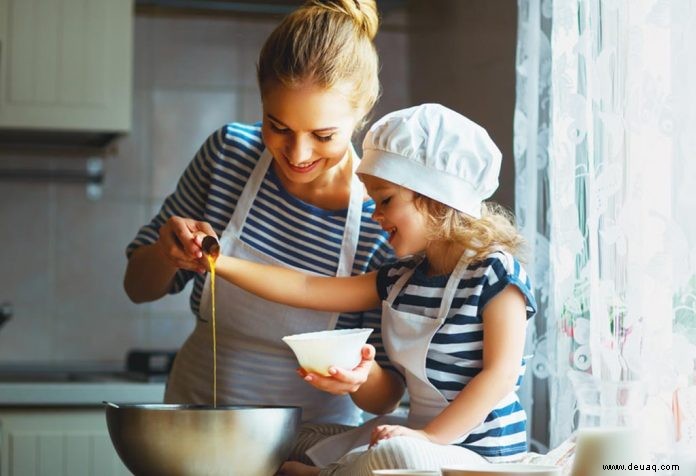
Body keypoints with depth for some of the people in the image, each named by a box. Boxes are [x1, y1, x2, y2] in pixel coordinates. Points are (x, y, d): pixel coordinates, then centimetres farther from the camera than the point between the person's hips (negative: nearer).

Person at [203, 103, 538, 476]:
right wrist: (222, 264, 1)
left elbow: (500, 374, -18)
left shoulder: (494, 274, -12)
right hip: (421, 439, 8)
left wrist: (429, 437, -25)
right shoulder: (399, 279, 10)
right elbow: (307, 290, 9)